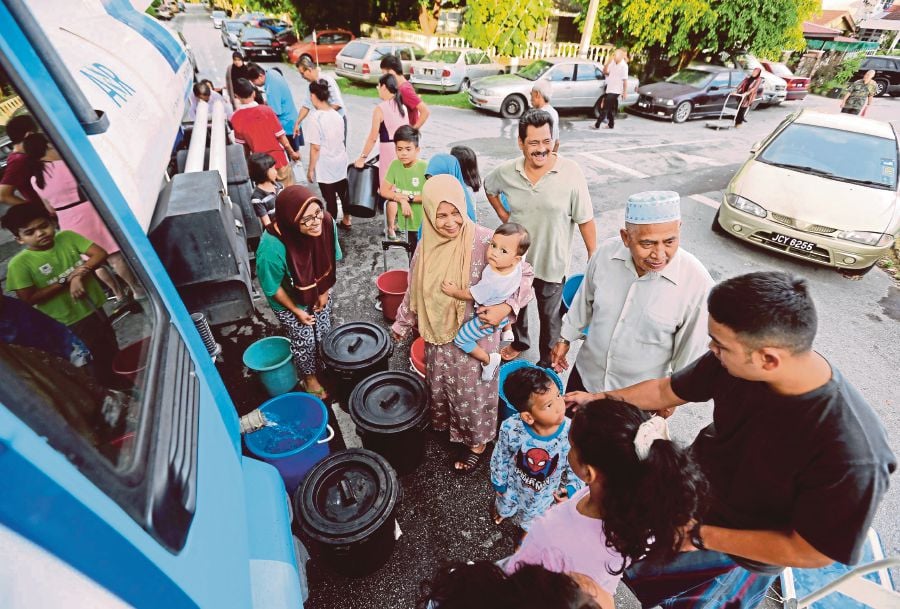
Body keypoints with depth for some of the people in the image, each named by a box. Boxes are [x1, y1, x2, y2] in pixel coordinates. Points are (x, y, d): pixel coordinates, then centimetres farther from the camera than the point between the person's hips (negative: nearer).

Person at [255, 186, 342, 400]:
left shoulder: (327, 223, -28)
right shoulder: (273, 246, -40)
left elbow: (331, 260, -8)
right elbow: (272, 287, -21)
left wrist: (324, 292, -4)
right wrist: (297, 311, -11)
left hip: (319, 292, 4)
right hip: (289, 301, -4)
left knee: (324, 332, 23)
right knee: (304, 341, 16)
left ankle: (325, 366, 53)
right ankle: (310, 377, 45)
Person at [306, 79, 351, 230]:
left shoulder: (317, 117, -17)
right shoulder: (337, 114, 2)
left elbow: (315, 147, -17)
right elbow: (341, 139, 10)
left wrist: (311, 169, -8)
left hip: (326, 166, -6)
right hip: (341, 162, 7)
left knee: (330, 198, 4)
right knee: (343, 192, 18)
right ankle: (346, 220, 34)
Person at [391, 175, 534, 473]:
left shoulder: (483, 241, -22)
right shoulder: (427, 244, -5)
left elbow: (524, 276, -14)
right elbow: (415, 289, 8)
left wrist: (506, 307, -29)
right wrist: (402, 323, 16)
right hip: (438, 336, 5)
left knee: (473, 391, 14)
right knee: (440, 388, 24)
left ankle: (476, 441, 40)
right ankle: (444, 425, 53)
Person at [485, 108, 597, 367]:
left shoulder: (571, 173, -19)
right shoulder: (506, 171, -10)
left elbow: (585, 220, -13)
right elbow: (489, 188, 14)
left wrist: (593, 257, -11)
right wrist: (503, 214, 3)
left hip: (551, 262, -3)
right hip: (515, 258, 4)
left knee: (549, 316, 16)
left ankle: (547, 362, 39)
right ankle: (520, 341, 55)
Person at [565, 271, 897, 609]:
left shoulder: (852, 455, -38)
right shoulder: (738, 360, -25)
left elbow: (813, 552, -23)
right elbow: (665, 391, -8)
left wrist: (703, 537, -22)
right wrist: (597, 399, 0)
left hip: (741, 553, -4)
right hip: (690, 485, 4)